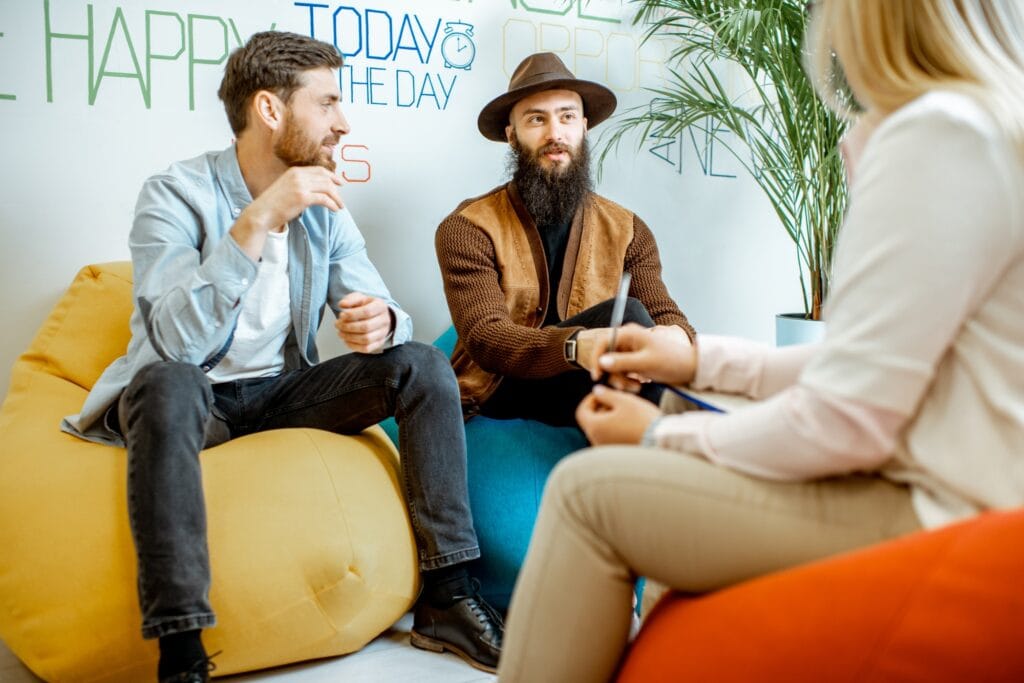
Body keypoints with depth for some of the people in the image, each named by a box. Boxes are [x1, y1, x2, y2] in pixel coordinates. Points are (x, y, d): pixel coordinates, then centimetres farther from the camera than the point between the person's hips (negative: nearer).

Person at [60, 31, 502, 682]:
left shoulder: (325, 204, 3)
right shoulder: (176, 193, -14)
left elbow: (379, 308, -2)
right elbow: (177, 344, -28)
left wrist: (380, 323, -27)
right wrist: (255, 222, -33)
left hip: (284, 390, 5)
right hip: (192, 397, -5)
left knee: (423, 364, -13)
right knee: (170, 382, -38)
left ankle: (447, 598, -13)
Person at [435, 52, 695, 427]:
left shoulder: (627, 231, 9)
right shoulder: (467, 230, -4)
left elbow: (665, 315, -2)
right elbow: (484, 337, -19)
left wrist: (677, 338, -30)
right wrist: (576, 346, -40)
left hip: (587, 387, 4)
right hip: (497, 393, -4)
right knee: (626, 315, -25)